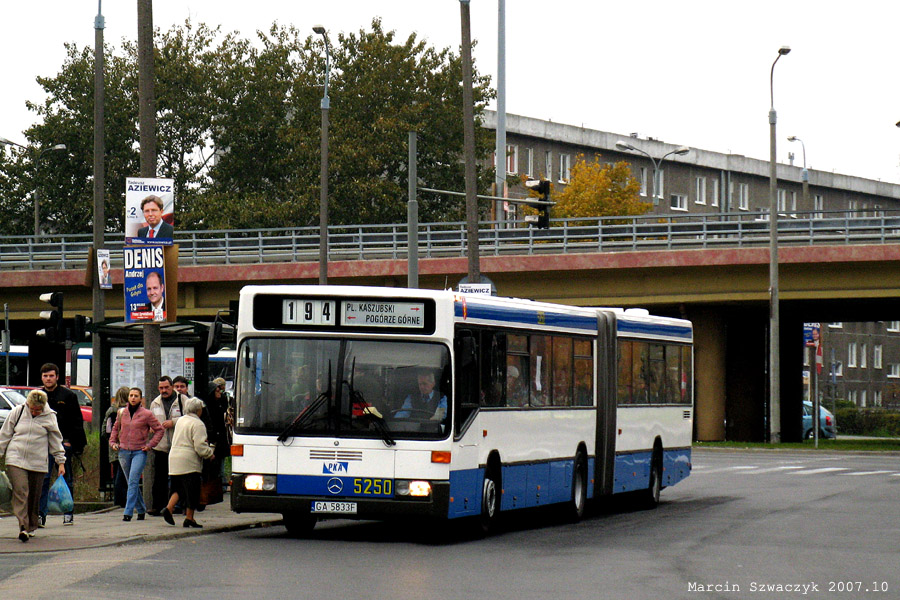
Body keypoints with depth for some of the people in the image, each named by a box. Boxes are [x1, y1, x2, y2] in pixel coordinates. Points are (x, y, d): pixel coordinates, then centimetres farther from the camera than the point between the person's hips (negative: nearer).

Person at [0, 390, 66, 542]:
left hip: (38, 463, 1)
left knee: (34, 496, 6)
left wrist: (61, 462, 7)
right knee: (20, 491, -16)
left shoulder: (49, 417, 2)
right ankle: (23, 526, -22)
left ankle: (32, 526, 22)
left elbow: (56, 441, 9)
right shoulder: (17, 412, 3)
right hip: (16, 460, -1)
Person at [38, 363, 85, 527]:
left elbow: (77, 421, 3)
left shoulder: (68, 395, 3)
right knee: (42, 479, -6)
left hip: (63, 443, -2)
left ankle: (68, 513, 13)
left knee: (66, 479, 5)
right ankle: (40, 514, -8)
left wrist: (71, 441, -6)